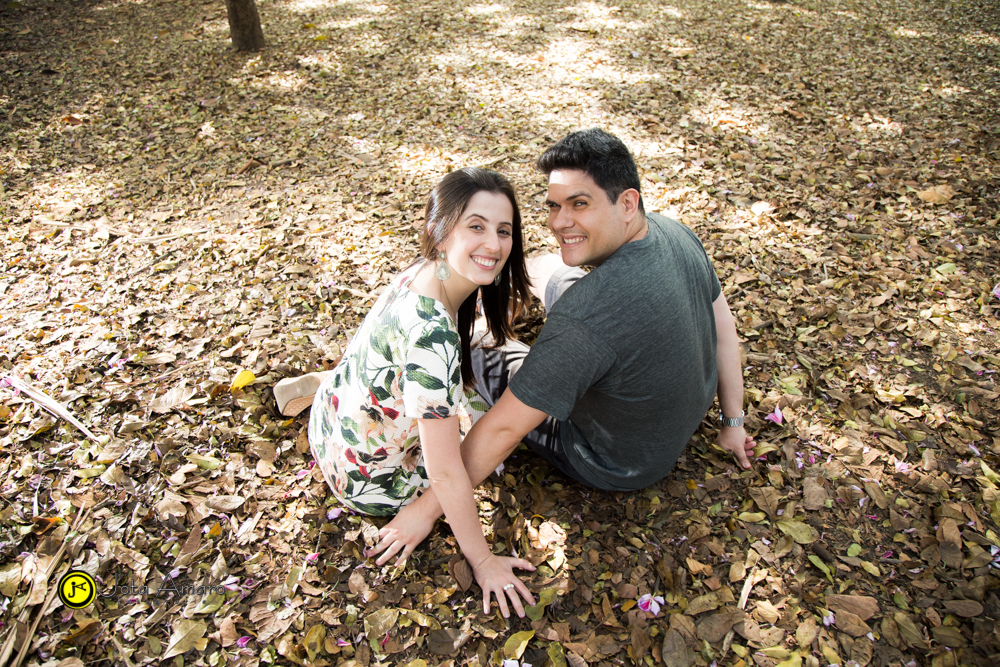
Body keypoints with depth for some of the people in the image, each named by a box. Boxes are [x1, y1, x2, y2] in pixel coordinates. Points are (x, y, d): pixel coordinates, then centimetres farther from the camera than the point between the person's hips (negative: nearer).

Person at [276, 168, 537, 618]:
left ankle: (318, 384, 17)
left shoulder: (424, 272, -12)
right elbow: (445, 472, -30)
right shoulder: (430, 333, -38)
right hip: (369, 480, -7)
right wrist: (482, 561, -19)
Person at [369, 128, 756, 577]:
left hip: (617, 464, -7)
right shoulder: (675, 233, -15)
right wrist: (732, 422, 12)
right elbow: (723, 324, -2)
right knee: (543, 268, 14)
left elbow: (504, 429, -34)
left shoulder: (585, 318, -41)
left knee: (476, 353, 2)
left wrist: (427, 509, -19)